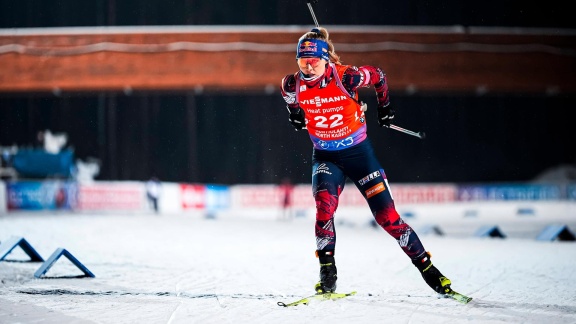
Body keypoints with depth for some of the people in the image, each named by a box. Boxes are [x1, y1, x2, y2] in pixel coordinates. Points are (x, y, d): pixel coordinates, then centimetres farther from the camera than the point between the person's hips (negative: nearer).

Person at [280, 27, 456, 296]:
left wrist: (384, 107, 9)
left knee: (386, 215, -3)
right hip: (325, 157, 1)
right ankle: (327, 273, -21)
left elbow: (378, 76, -2)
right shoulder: (293, 86, -14)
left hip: (358, 152, -1)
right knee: (325, 202, -27)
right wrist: (295, 115, 22)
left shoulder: (346, 77, -22)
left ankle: (426, 266, 10)